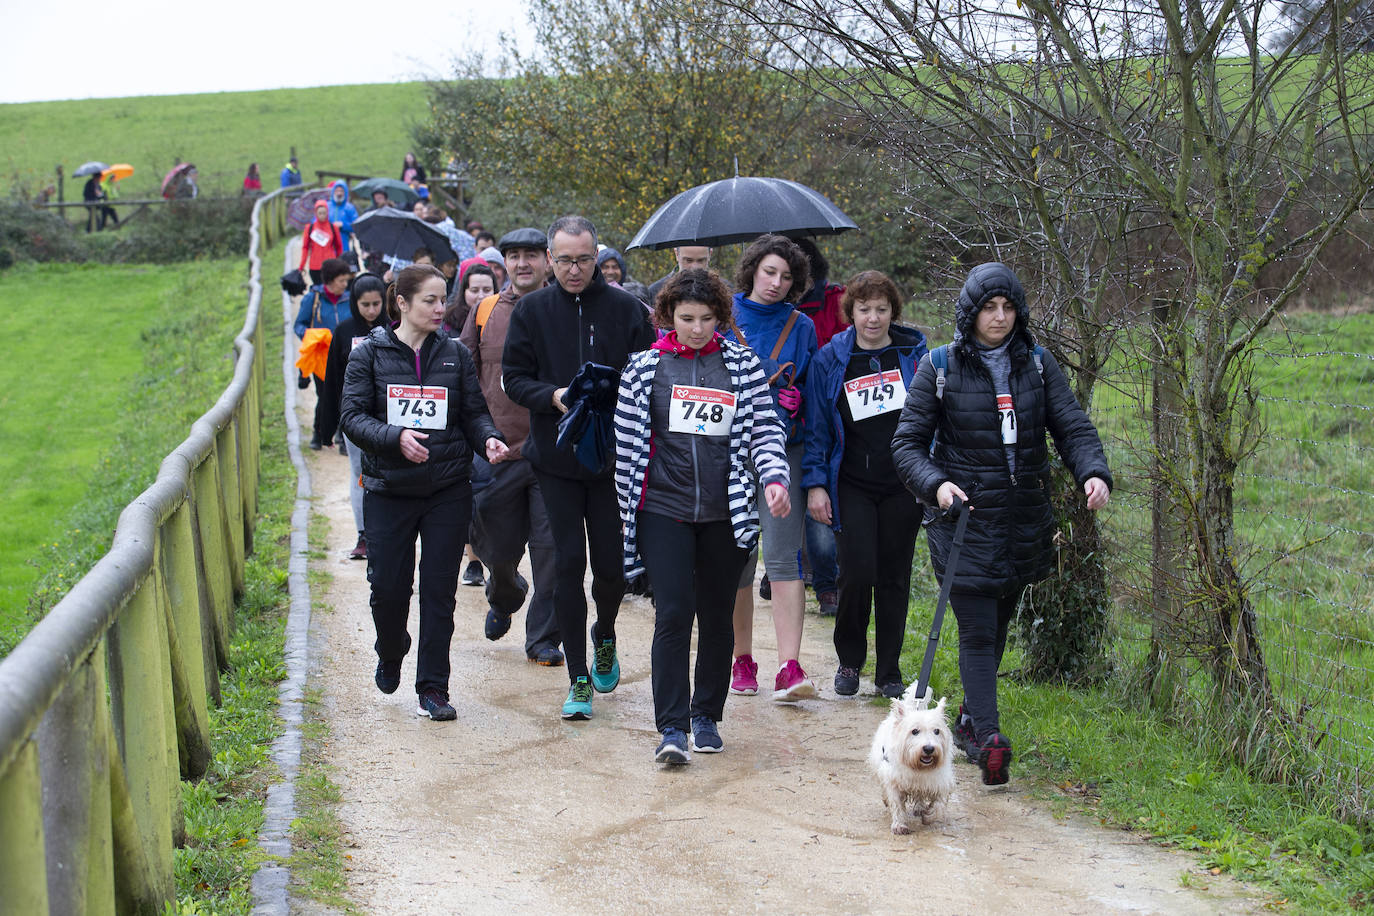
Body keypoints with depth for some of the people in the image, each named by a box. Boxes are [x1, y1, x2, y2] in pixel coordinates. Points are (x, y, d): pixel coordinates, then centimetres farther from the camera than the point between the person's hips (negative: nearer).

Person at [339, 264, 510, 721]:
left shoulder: (455, 354, 7)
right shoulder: (370, 354, 1)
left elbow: (474, 412, 9)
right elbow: (352, 417, -5)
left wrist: (489, 438, -13)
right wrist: (395, 437, -22)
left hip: (447, 490, 1)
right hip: (389, 490, -1)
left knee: (439, 589, -1)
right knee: (388, 586, 1)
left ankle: (432, 689, 7)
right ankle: (391, 653, 34)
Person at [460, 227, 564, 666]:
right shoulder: (484, 312, 8)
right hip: (498, 451, 2)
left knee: (551, 547, -3)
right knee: (498, 550, 9)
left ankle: (543, 637, 10)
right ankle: (504, 597, 42)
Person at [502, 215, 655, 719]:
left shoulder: (625, 308, 1)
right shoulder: (532, 310, 2)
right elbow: (514, 377, 2)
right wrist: (553, 396, -16)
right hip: (556, 457, 0)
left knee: (612, 564, 3)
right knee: (568, 564, -1)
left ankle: (605, 637, 36)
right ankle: (578, 678, 7)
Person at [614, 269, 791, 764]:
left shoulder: (742, 363, 5)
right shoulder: (645, 366, 3)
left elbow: (765, 427, 3)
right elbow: (628, 440, 7)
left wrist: (774, 478, -15)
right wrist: (629, 506, 7)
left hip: (724, 513, 2)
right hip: (664, 510, -1)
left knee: (717, 616, 9)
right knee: (673, 613, -10)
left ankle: (706, 717, 23)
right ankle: (672, 727, -8)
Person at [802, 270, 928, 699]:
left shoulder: (914, 354, 4)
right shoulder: (830, 359, 2)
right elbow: (816, 427, 4)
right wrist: (815, 483, -3)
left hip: (903, 486, 1)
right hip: (851, 486, -1)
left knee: (894, 578, 5)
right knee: (858, 574, -11)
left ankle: (889, 671, 18)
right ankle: (849, 661, 12)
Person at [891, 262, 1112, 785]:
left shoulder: (1037, 364, 7)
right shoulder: (940, 368, -2)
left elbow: (1072, 427, 2)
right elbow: (907, 442, -1)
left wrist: (1094, 472, -17)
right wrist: (935, 484, -20)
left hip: (1025, 519, 4)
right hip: (964, 513, -4)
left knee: (998, 624, 14)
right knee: (978, 630, -10)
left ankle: (969, 720, 31)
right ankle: (989, 739, -15)